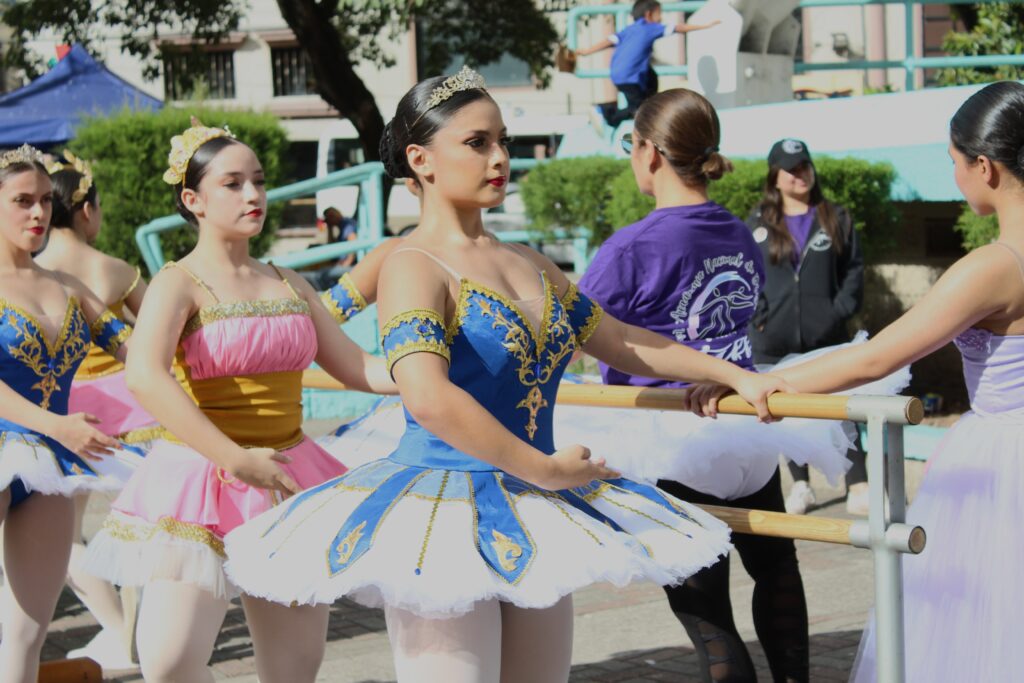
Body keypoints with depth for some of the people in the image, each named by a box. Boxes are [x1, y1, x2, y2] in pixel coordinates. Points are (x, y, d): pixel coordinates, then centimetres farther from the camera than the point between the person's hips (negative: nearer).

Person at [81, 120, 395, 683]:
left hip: (288, 481, 6)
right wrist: (236, 460, -31)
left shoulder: (289, 286, 13)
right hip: (201, 477, -5)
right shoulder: (179, 283, -6)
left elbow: (356, 367, 15)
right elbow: (143, 377, -24)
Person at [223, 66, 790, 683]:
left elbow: (624, 343, 23)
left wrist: (736, 376, 20)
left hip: (532, 517, 8)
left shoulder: (529, 265, 14)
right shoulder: (414, 267, -11)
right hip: (443, 512, -8)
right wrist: (544, 470, -23)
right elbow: (429, 399, -26)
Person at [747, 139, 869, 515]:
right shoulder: (758, 223, 5)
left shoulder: (836, 219, 6)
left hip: (826, 339, -1)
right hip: (773, 342, 1)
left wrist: (839, 311, -5)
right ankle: (800, 485, 20)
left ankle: (858, 488, 1)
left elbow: (854, 270, 6)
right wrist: (758, 313, -6)